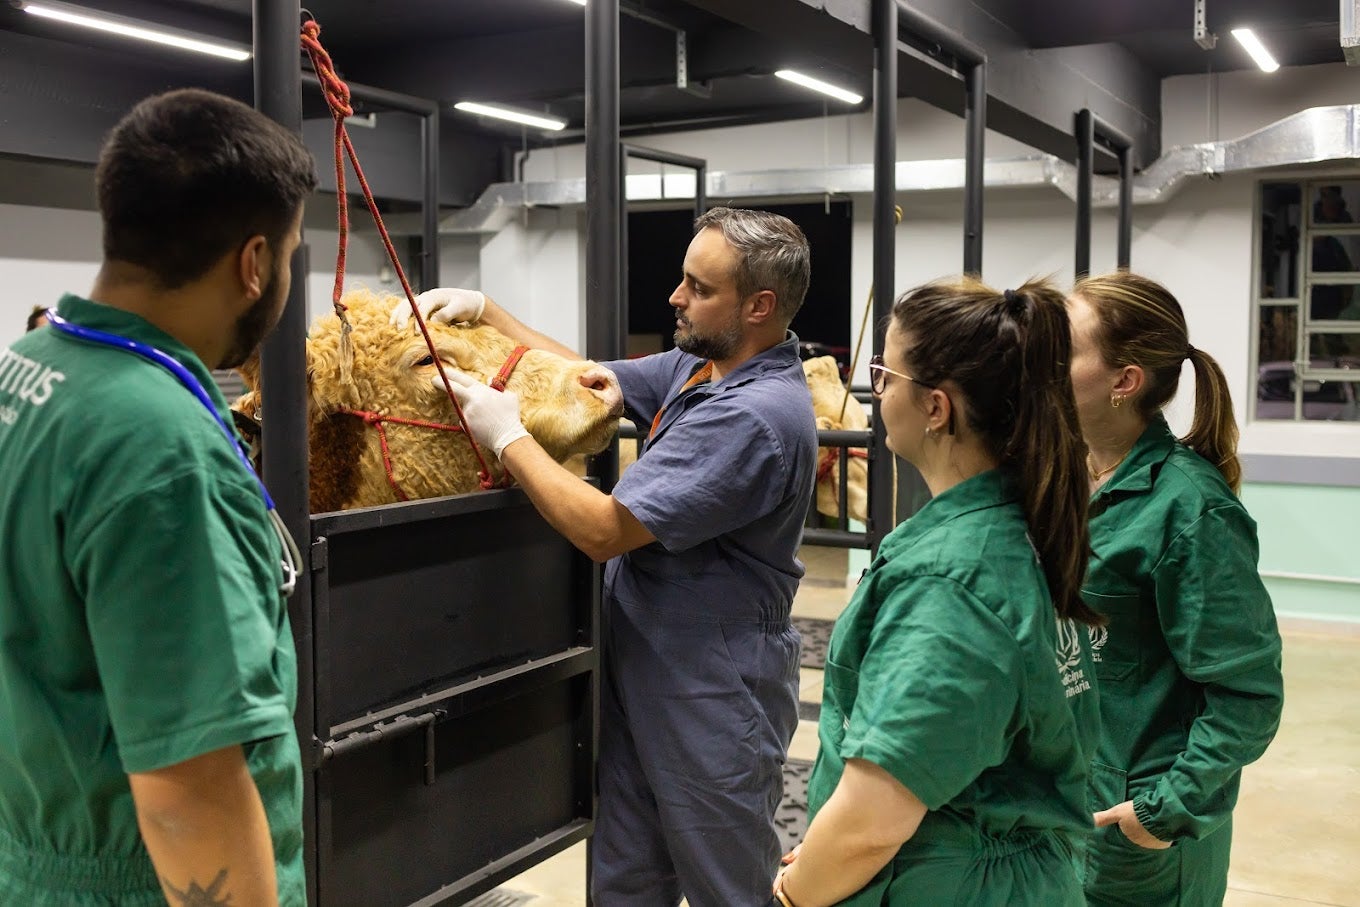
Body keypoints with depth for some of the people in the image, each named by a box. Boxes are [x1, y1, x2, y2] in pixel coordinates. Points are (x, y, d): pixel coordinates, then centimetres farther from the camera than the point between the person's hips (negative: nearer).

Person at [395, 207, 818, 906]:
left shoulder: (755, 415, -26)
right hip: (642, 673, 9)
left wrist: (506, 435, -14)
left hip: (710, 695, -9)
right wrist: (484, 310, 6)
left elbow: (604, 530, -25)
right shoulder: (699, 366, 3)